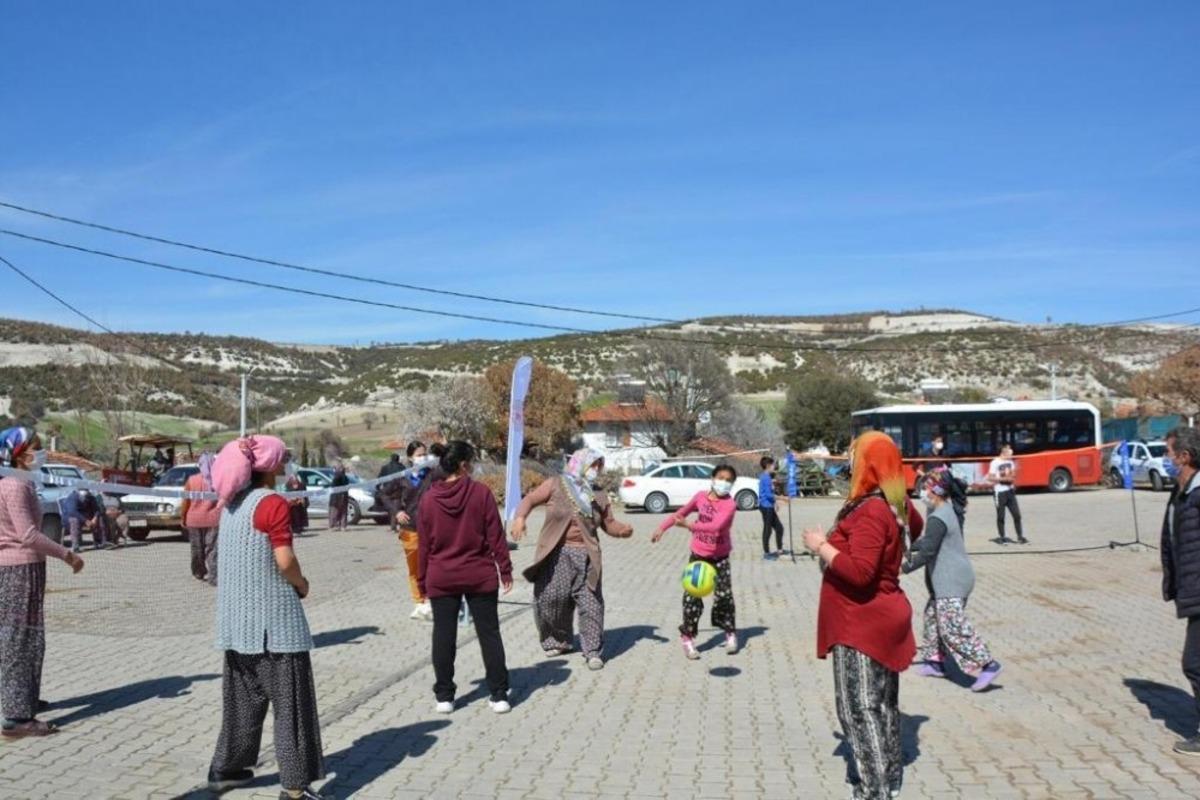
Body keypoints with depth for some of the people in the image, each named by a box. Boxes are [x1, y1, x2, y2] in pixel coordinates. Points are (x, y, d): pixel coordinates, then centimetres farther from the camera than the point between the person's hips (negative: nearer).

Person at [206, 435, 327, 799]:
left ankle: (226, 768, 29)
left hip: (237, 618, 8)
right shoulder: (273, 503, -15)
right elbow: (285, 561, -19)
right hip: (274, 618, -8)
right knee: (290, 700, -1)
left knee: (242, 695, 20)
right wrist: (302, 584, -2)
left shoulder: (231, 504, 9)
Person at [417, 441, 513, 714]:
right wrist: (505, 569, 1)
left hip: (441, 579, 1)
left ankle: (444, 696, 13)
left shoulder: (429, 498, -3)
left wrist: (422, 580, 11)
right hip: (480, 577, -1)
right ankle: (499, 695, 10)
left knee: (444, 636, 9)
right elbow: (495, 535, -8)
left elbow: (424, 544, 2)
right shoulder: (481, 492, -9)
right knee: (489, 634, 7)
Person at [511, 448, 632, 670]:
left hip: (585, 555, 2)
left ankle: (593, 651, 5)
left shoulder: (598, 496, 10)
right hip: (555, 554, -2)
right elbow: (531, 499, 1)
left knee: (590, 603, -2)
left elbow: (608, 523, 13)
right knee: (550, 599, 3)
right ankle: (558, 642, 24)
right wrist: (520, 517, -17)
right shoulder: (556, 485, 1)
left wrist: (622, 530, -8)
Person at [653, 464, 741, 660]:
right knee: (692, 596, -2)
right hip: (698, 555, 2)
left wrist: (688, 525, -43)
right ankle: (687, 637, 7)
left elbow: (716, 526, -34)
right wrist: (662, 528, 19)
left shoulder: (730, 504, -17)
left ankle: (730, 633, 20)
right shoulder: (701, 496, -3)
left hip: (720, 557, -2)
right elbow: (682, 512, 15)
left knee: (724, 595, -1)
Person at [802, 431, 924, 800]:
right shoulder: (895, 503, 6)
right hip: (882, 617, 10)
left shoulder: (870, 510, -24)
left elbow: (859, 571, -30)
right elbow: (917, 527, 30)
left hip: (863, 623, -10)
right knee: (882, 702, 20)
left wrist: (822, 547, -19)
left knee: (859, 707, -5)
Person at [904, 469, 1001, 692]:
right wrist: (909, 550, 26)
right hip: (950, 578, 10)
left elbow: (927, 551, -21)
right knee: (933, 617, 17)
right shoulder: (949, 511, 12)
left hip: (951, 580, -10)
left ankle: (987, 665, -11)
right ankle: (936, 661, 24)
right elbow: (929, 540, 24)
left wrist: (905, 567, -9)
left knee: (953, 627, -11)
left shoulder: (937, 519, -20)